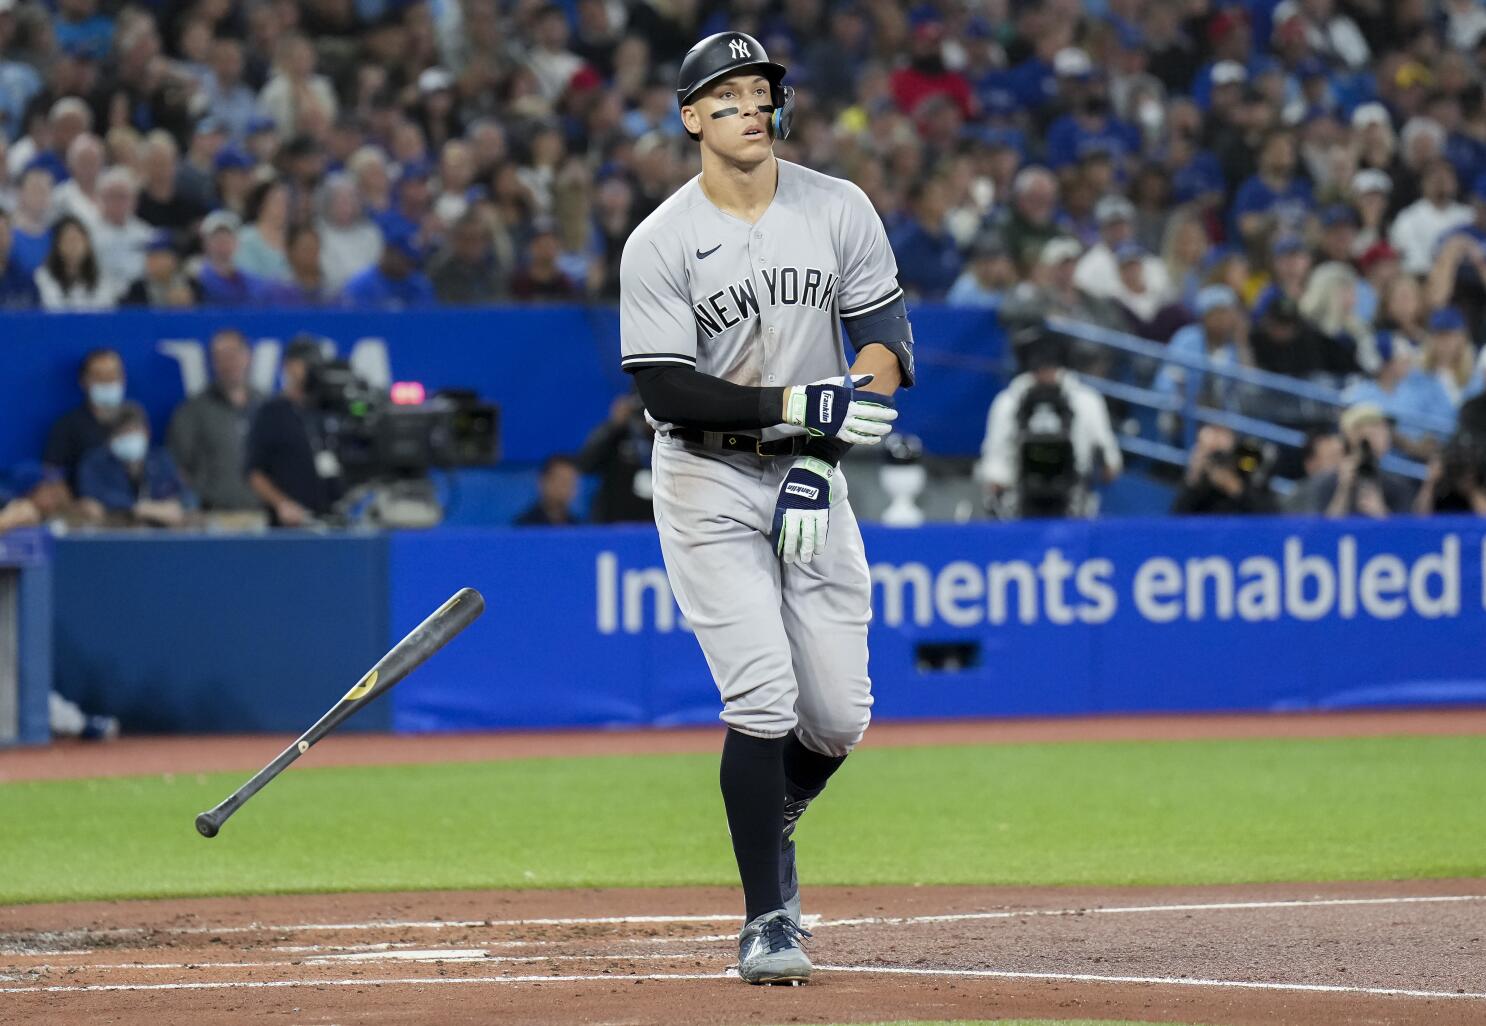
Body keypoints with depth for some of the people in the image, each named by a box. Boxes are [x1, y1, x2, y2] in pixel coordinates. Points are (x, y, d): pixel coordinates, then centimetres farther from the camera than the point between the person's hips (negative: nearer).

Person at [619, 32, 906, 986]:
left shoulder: (839, 210, -1)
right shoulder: (660, 245, -10)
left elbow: (885, 341, -3)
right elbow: (667, 390, -14)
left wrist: (821, 458, -15)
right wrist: (799, 405, -25)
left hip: (811, 477, 3)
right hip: (709, 484, -3)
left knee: (839, 717, 1)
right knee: (762, 699, -15)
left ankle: (768, 825, 33)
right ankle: (768, 919, -6)